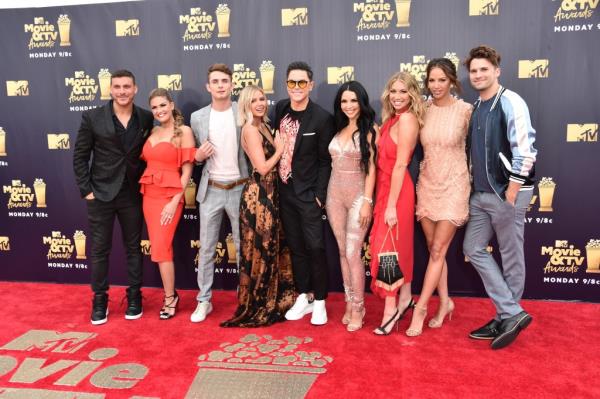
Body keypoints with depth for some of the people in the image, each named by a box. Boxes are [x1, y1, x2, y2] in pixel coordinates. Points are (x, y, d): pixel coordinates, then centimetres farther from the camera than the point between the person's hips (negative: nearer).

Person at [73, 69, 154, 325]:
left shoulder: (146, 119, 1)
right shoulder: (92, 117, -3)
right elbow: (80, 156, -1)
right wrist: (86, 190, -6)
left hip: (133, 194, 1)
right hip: (101, 193, -1)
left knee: (133, 247, 11)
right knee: (99, 249, 7)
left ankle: (134, 297, 25)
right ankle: (100, 299, 22)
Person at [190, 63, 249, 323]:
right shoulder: (197, 117, 2)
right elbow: (198, 156, 12)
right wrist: (198, 156, -11)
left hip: (240, 188, -1)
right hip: (211, 190, 2)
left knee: (243, 247, 10)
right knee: (206, 248, 8)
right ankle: (204, 301, 21)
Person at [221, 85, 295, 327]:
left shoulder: (263, 126, 14)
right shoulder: (250, 129, -13)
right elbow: (262, 167, -18)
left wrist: (280, 148, -1)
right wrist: (280, 149, -7)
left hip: (268, 193, 9)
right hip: (258, 195, -9)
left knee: (270, 247, 15)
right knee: (260, 250, 0)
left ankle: (269, 301, 29)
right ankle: (257, 307, 13)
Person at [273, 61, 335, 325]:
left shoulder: (322, 118, -11)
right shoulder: (281, 108, 4)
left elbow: (325, 161, -8)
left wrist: (320, 194, -12)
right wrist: (276, 182, 9)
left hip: (308, 192, -5)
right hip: (285, 190, 5)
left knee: (314, 247, -2)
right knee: (295, 246, 12)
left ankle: (319, 302, 13)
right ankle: (303, 297, 24)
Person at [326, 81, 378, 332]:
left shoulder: (370, 130, -5)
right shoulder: (339, 130, 10)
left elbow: (371, 168, -9)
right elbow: (333, 163, 11)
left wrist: (367, 201, -14)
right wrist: (327, 196, 7)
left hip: (358, 194, -5)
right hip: (335, 194, 6)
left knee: (353, 253, -5)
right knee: (343, 251, 10)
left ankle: (357, 308, 9)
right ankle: (349, 303, 21)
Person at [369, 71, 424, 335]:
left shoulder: (407, 118, -15)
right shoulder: (392, 119, 12)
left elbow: (400, 164, -19)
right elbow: (386, 160, 9)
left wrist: (392, 205, -19)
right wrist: (386, 201, 8)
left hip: (396, 190, -8)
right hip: (385, 187, 8)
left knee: (387, 246, -2)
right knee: (399, 245, 15)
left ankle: (391, 308, 9)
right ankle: (405, 297, 27)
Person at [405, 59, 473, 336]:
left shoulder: (465, 110, -9)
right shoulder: (423, 110, 1)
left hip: (453, 185, -4)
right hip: (427, 184, 4)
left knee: (438, 251, -2)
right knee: (434, 249, 11)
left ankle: (420, 309, 8)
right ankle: (445, 302, 28)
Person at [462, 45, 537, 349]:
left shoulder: (510, 102, -11)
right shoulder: (476, 107, 13)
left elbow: (525, 149, -18)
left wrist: (511, 192, -18)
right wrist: (474, 188, 13)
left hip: (506, 192, -8)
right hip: (481, 193, 9)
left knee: (511, 256, 4)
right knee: (473, 249, 8)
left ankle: (506, 318, 17)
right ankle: (512, 314, 15)